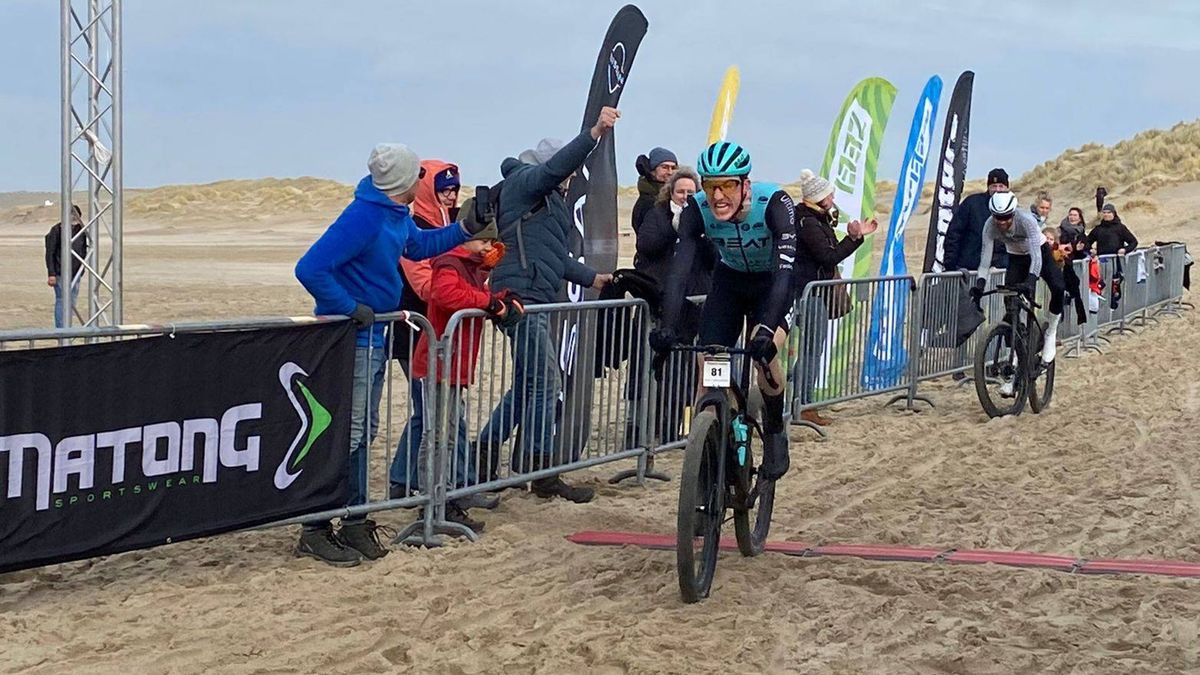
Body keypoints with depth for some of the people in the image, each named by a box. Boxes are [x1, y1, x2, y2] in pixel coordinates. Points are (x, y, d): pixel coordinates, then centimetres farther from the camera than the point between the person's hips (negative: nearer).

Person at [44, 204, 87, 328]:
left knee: (72, 302, 8)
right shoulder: (57, 230, -8)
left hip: (75, 273, 6)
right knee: (62, 301, -6)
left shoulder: (80, 230, 9)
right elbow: (49, 253, -9)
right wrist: (51, 274, -14)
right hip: (60, 273, -6)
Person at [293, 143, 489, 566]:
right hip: (351, 340, -10)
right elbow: (310, 269, -27)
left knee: (362, 432, 15)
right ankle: (315, 532, -1)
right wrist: (350, 309, -21)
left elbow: (419, 245, 29)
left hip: (374, 337, 10)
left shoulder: (397, 215, 7)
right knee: (345, 433, -7)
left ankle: (355, 520, 23)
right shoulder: (363, 217, -23)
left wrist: (467, 229, 19)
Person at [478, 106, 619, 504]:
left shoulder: (549, 199, 27)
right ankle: (543, 474, -7)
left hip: (535, 299, 11)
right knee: (545, 383, -10)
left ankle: (484, 453, 22)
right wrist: (595, 132, -32)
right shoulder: (523, 181, -2)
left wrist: (591, 278, 33)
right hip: (521, 295, -11)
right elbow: (555, 166, -23)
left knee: (528, 385, 15)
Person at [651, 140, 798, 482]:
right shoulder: (696, 209, -25)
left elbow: (785, 270, -42)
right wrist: (667, 327, -45)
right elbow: (679, 271, -31)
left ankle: (775, 434, -1)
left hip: (772, 285, -3)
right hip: (729, 281, 3)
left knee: (764, 354, -26)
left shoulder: (775, 203, -33)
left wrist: (767, 329, -54)